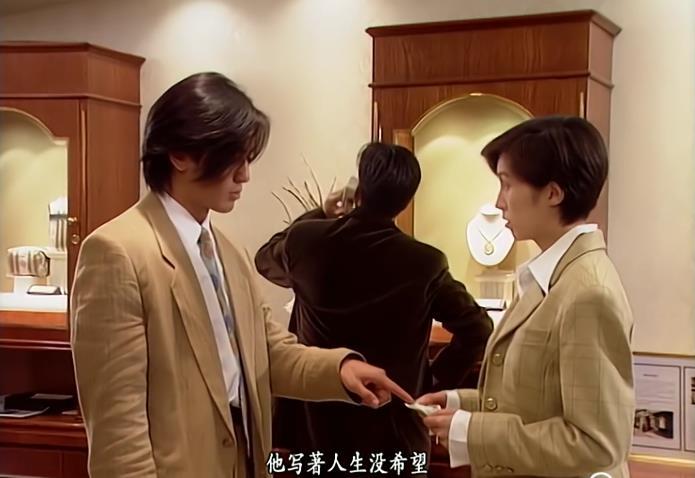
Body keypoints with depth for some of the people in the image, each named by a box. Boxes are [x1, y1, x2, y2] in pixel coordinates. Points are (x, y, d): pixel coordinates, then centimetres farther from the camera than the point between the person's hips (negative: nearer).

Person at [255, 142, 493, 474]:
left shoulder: (306, 240, -11)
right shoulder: (425, 262, -15)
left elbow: (265, 261, 13)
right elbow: (477, 329, -8)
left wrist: (319, 215, 19)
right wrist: (436, 381, 2)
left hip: (315, 422, 2)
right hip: (392, 432, -1)